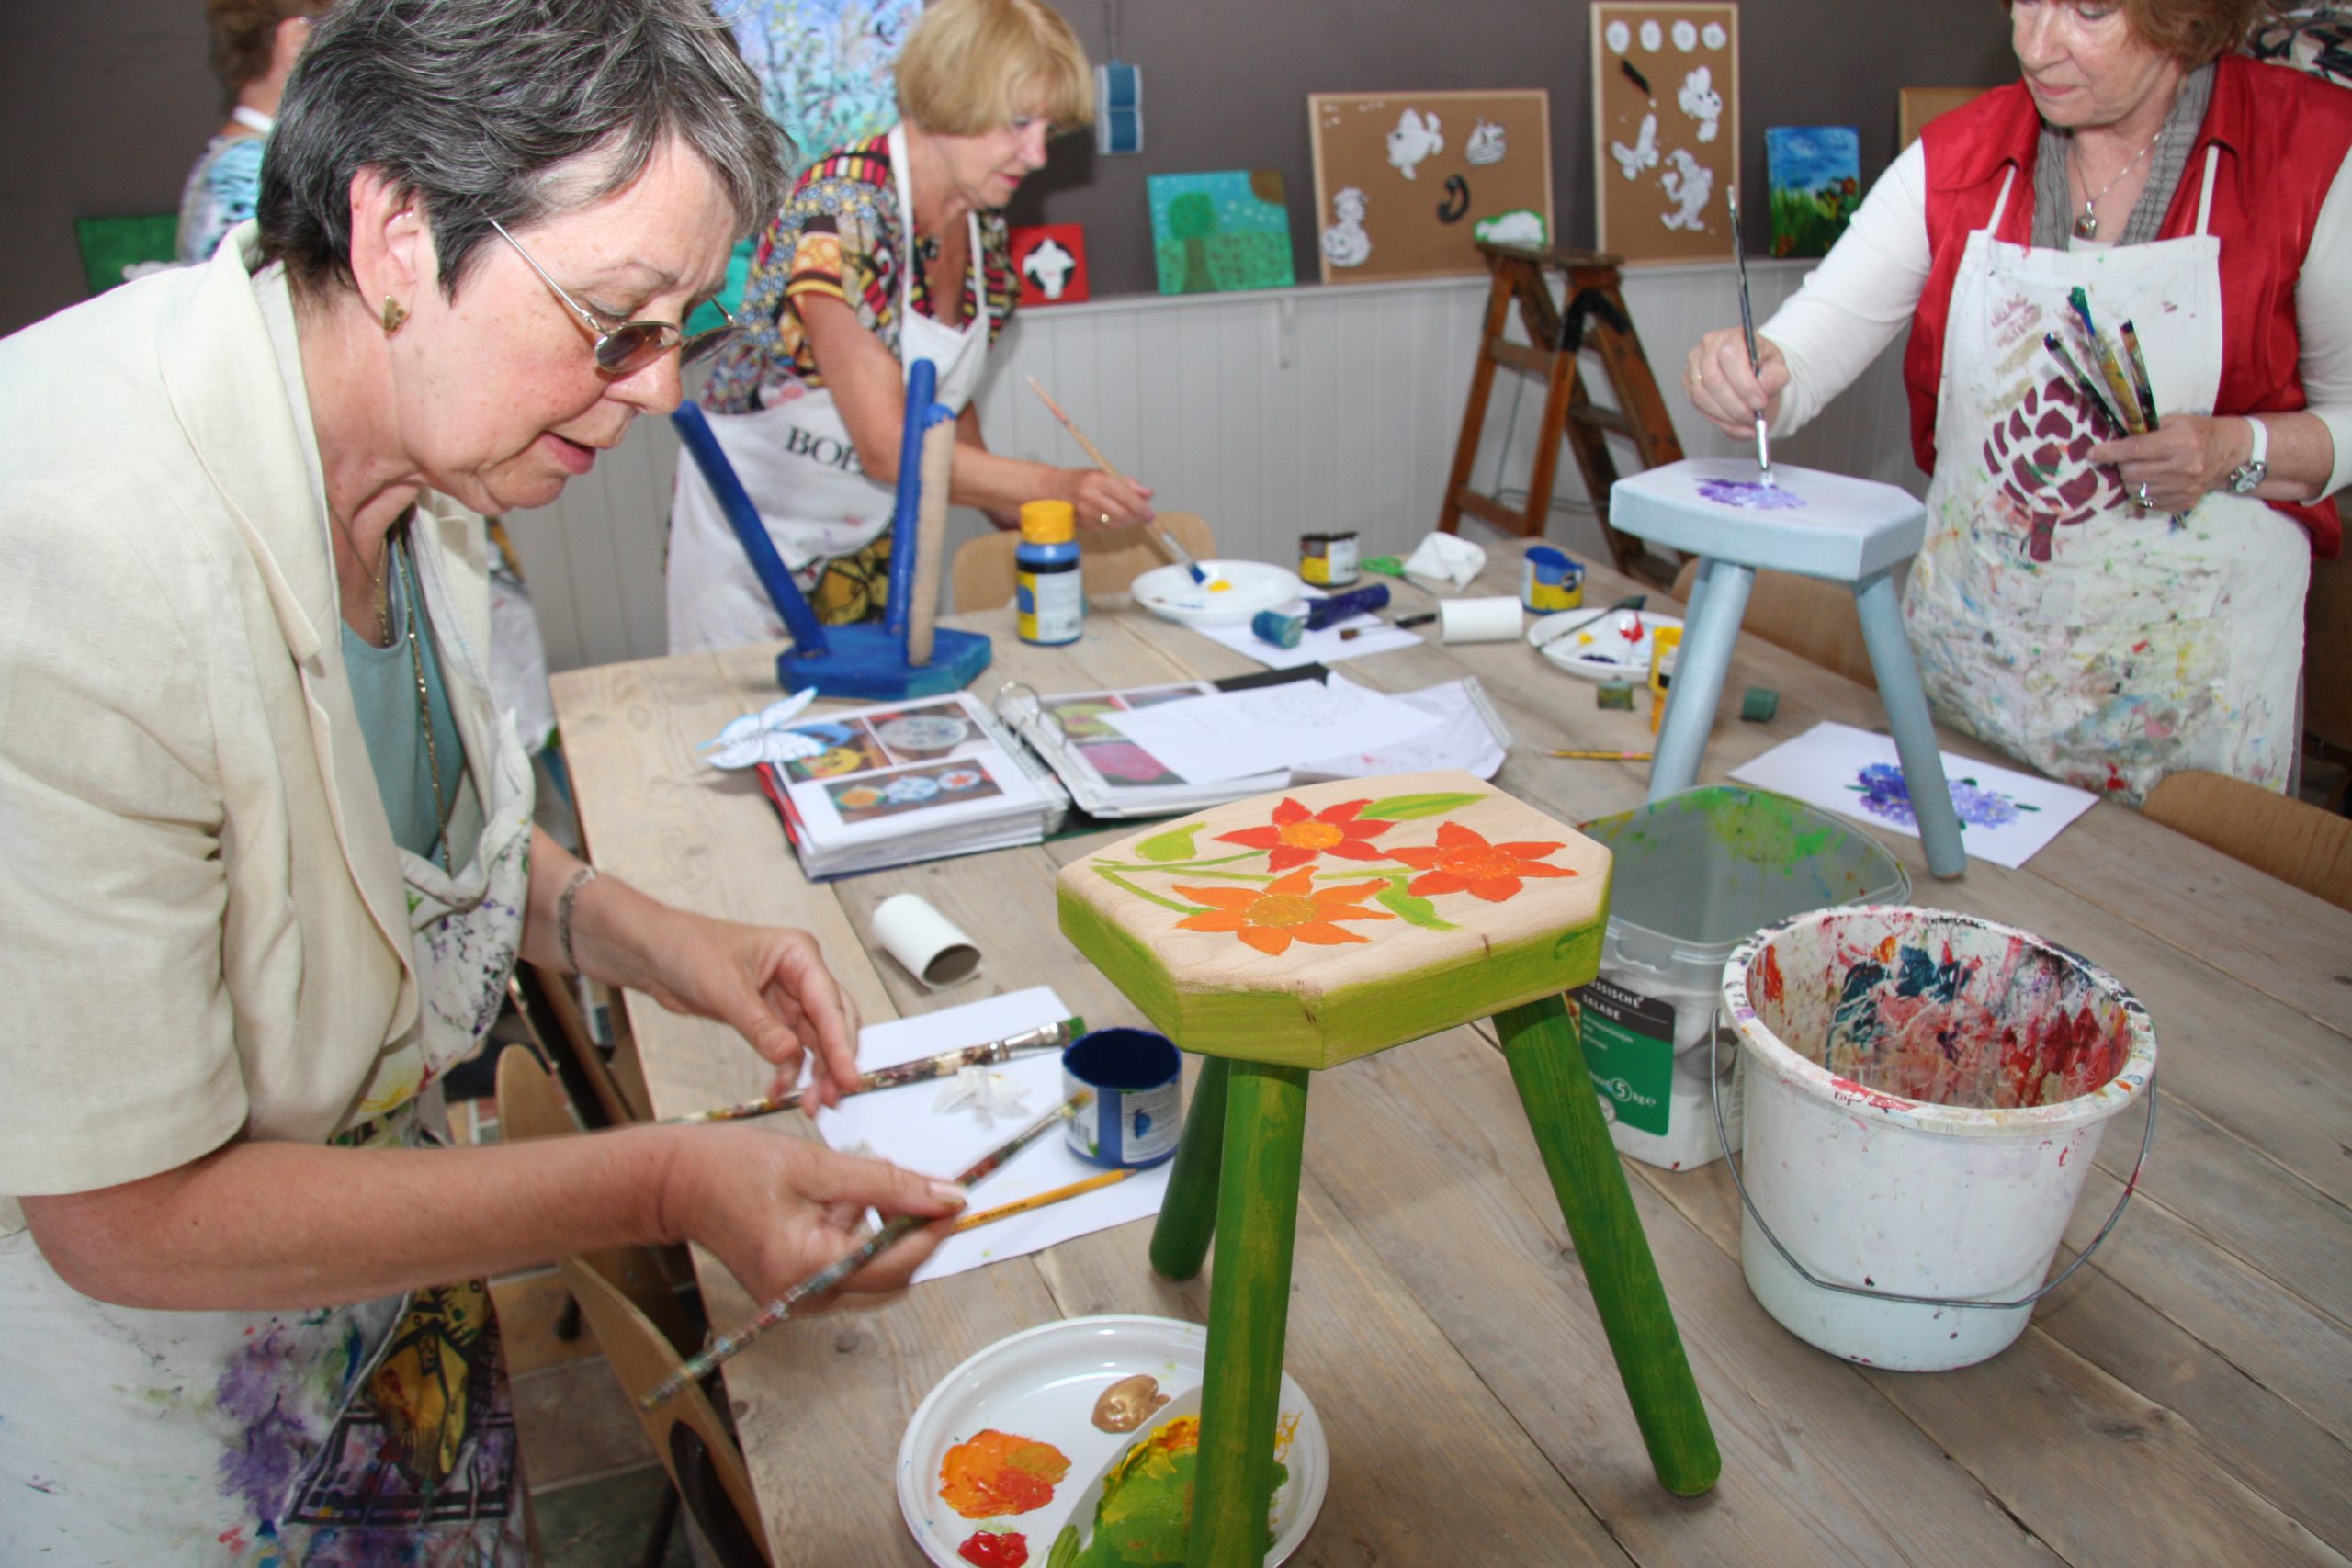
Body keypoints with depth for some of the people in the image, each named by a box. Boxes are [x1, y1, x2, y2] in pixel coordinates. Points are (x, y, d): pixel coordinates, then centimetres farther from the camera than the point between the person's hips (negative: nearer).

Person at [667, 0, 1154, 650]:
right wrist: (1056, 486, -37)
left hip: (878, 540, 6)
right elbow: (887, 446, -30)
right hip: (756, 528, -6)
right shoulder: (842, 205, -24)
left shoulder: (984, 224, -1)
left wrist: (1020, 522, -1)